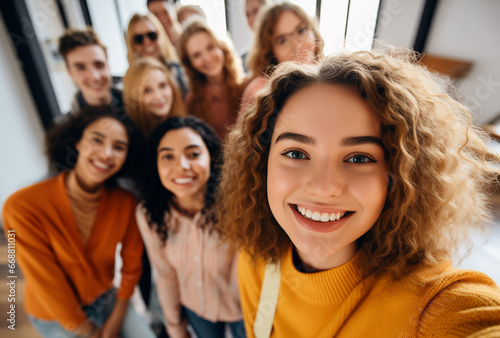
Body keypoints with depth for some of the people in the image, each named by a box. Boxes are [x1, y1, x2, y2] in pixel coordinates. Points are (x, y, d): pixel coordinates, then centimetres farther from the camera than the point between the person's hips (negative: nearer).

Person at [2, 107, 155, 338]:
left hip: (106, 299, 3)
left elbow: (131, 266, -6)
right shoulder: (23, 208, -28)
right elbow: (49, 287, -20)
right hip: (55, 315, -3)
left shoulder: (125, 203, -17)